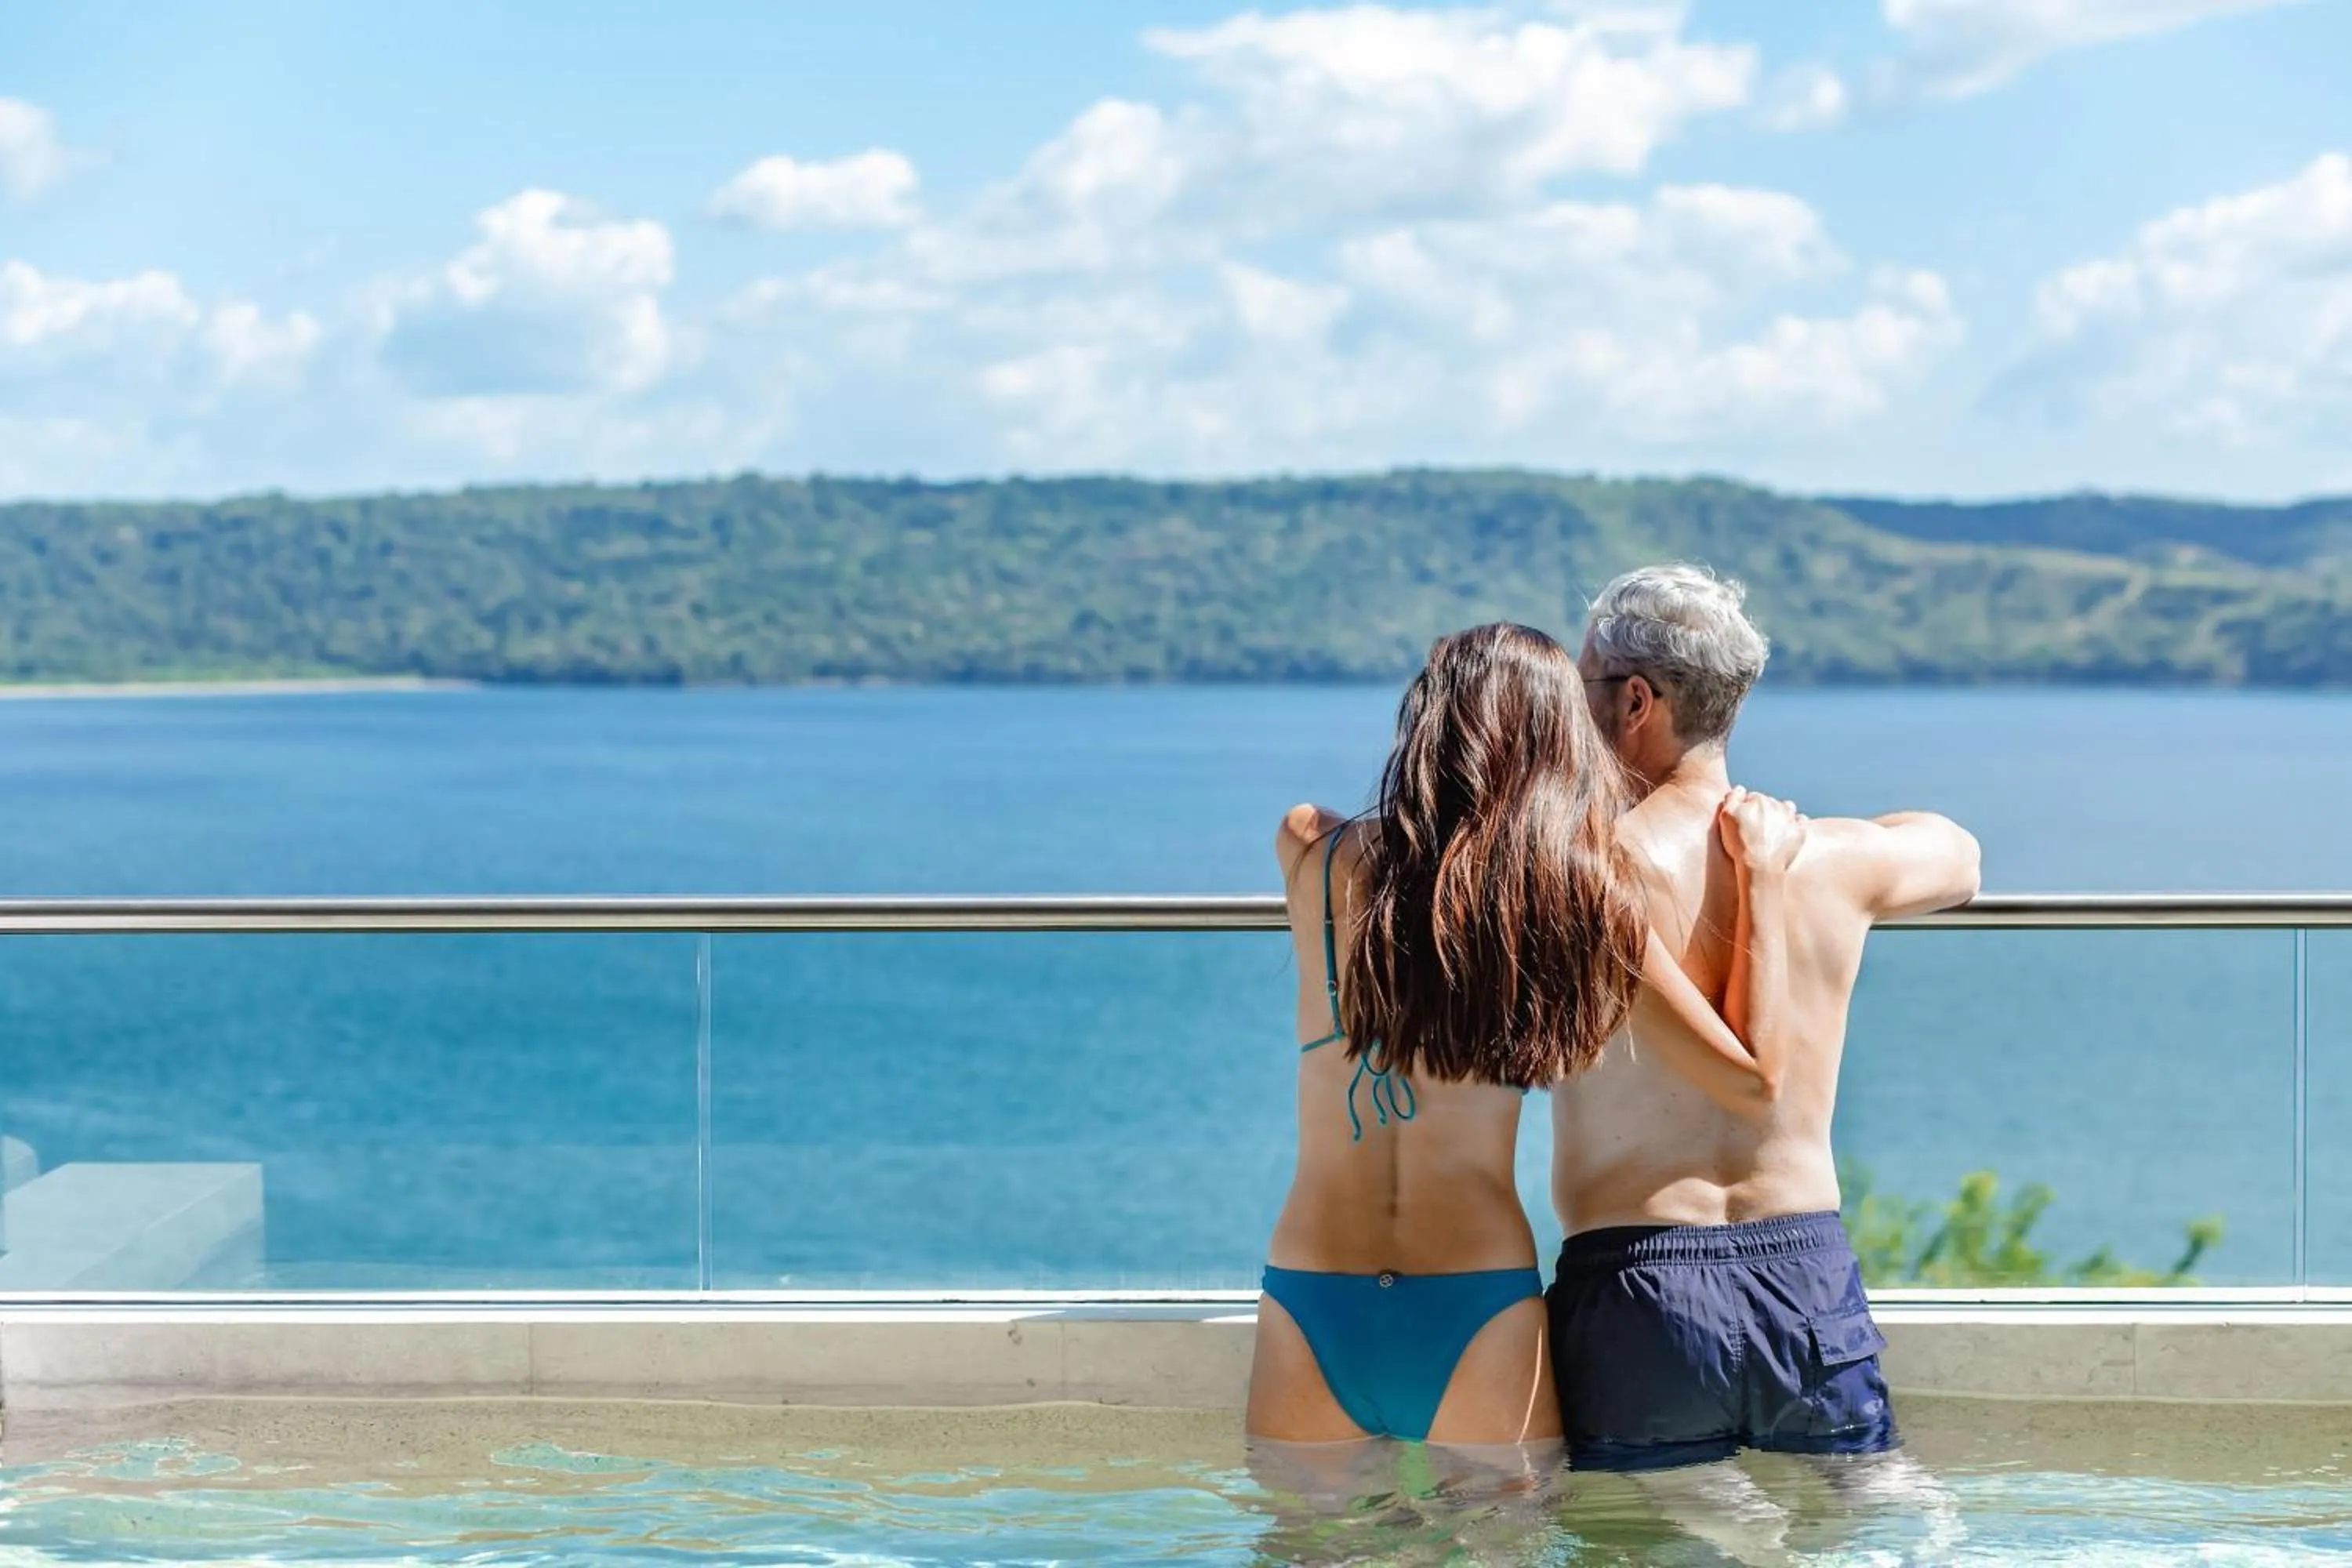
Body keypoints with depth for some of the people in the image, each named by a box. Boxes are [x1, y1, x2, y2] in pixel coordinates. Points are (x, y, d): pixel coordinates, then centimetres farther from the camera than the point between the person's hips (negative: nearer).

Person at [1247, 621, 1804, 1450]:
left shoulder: (1312, 857, 2)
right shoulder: (1584, 897, -3)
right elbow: (1752, 1072, 1)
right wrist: (1764, 878, 10)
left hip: (1312, 1303, 1)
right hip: (1478, 1312, -1)